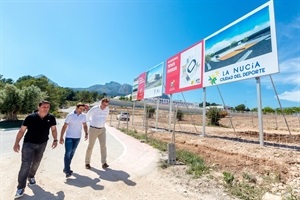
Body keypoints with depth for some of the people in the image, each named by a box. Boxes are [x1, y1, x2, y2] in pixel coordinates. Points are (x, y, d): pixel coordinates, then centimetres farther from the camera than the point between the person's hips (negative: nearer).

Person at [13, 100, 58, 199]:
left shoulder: (51, 118, -10)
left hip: (42, 144, 3)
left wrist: (55, 140, -2)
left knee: (36, 162, 19)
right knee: (26, 164, -7)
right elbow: (22, 130, -9)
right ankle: (21, 187, 6)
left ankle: (31, 176, 45)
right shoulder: (30, 117, -16)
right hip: (29, 143, -3)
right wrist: (16, 143, -10)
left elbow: (53, 129, 3)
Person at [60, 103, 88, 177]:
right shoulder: (70, 115, -10)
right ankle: (67, 171, 0)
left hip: (77, 137, 4)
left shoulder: (83, 116, 0)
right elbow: (64, 126, -8)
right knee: (68, 153, -7)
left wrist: (86, 133, -6)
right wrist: (61, 137, -10)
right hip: (69, 137, -4)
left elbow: (85, 125, 9)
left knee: (72, 153, 13)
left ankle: (66, 168, 29)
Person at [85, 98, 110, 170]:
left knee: (103, 145, -8)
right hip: (93, 129, -3)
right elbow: (87, 116, -1)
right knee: (90, 146, 5)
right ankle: (87, 163, 22)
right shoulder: (94, 109, -15)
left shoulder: (107, 110, 0)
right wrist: (92, 123, 7)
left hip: (102, 129, 4)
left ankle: (104, 163, -5)